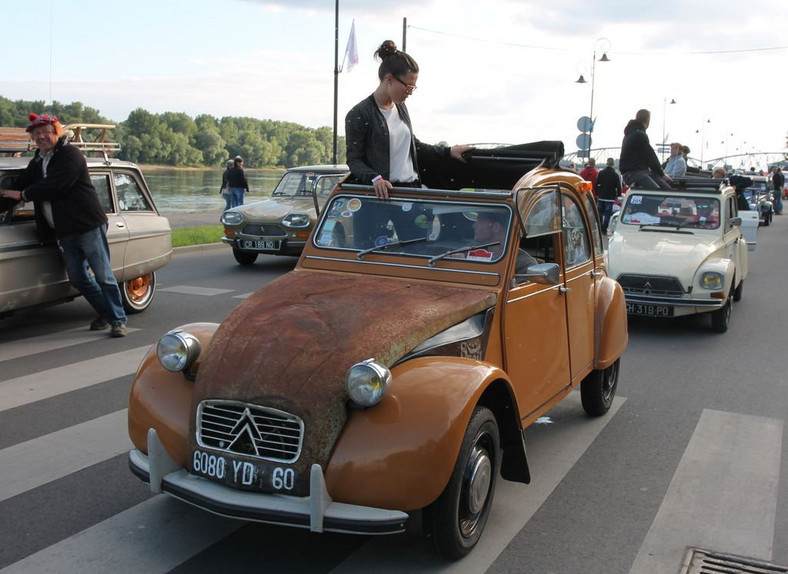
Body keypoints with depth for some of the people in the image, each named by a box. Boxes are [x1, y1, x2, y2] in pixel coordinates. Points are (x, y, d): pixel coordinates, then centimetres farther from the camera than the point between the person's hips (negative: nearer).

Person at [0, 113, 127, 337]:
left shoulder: (71, 155, -10)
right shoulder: (37, 162, 17)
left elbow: (54, 187, -20)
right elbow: (21, 184, 17)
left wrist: (22, 195, -10)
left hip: (88, 226, -8)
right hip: (64, 232, 8)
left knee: (103, 275, -5)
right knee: (78, 278, 10)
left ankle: (118, 320, 1)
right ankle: (105, 314, 23)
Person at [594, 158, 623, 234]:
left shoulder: (601, 173, 0)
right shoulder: (616, 175, -5)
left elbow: (596, 184, 1)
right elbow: (618, 187, -4)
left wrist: (597, 193, 10)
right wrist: (618, 195, 8)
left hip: (601, 196, 2)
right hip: (610, 198, -2)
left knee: (600, 213, 13)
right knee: (607, 214, 1)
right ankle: (604, 230, 0)